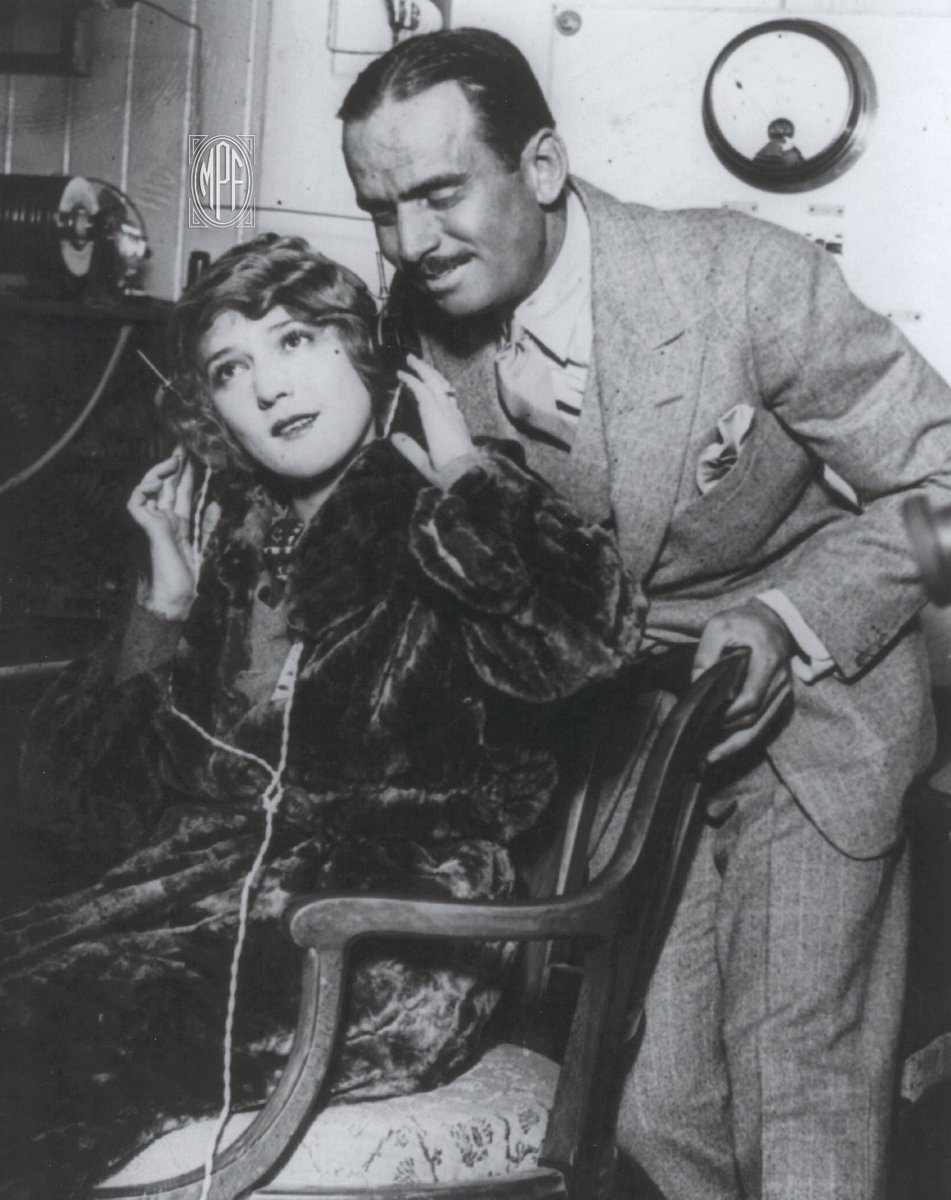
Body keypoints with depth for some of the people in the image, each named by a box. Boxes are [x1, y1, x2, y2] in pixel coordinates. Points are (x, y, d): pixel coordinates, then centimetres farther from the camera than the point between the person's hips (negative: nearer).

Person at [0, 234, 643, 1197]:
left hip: (392, 935, -5)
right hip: (217, 881, 6)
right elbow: (87, 800, 13)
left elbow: (584, 637, -24)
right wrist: (165, 599, 4)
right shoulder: (233, 537, 15)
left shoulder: (462, 522, 1)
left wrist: (462, 470, -10)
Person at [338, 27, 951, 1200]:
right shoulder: (419, 331, -9)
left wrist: (787, 624, -25)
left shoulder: (748, 279, -23)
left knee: (803, 1086, -2)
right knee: (652, 1105, 5)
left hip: (814, 698, -3)